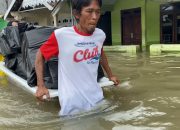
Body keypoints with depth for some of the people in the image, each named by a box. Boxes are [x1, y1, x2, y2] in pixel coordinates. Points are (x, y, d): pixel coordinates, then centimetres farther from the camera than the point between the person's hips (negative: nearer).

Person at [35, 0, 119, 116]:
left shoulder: (100, 35, -1)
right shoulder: (61, 35, -15)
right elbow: (40, 55, -2)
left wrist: (110, 75, 27)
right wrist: (41, 86, -7)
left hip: (97, 99, 5)